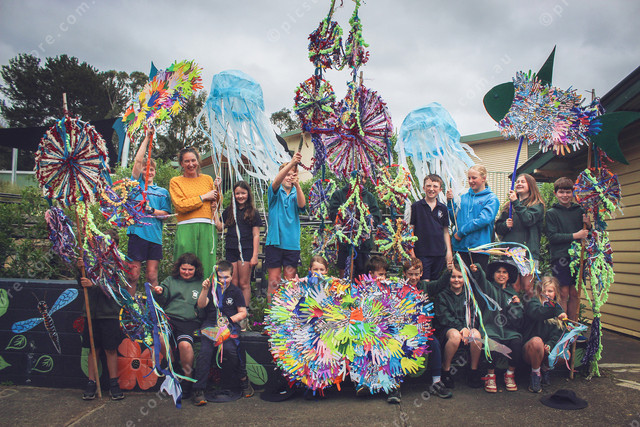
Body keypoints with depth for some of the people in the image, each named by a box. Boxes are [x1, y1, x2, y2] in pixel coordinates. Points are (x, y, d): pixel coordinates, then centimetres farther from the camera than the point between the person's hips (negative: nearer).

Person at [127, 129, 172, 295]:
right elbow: (138, 160, 2)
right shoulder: (137, 184, 12)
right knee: (133, 274, -1)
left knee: (152, 275, 1)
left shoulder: (162, 192, 16)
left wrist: (151, 210, -11)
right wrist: (147, 138, 3)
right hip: (137, 233, -1)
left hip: (155, 235, 1)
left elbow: (166, 213, 7)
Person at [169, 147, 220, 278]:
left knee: (207, 265, -1)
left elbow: (217, 206, 20)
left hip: (207, 228, 3)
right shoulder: (175, 181, 9)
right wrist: (203, 197, -5)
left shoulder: (207, 179, 18)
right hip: (186, 228, -2)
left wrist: (216, 189, 2)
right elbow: (181, 206, -6)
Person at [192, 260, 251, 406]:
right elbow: (201, 305, -1)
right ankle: (198, 390, -14)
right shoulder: (212, 288, 13)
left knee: (229, 349, -28)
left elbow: (243, 312, 9)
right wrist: (205, 290, -17)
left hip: (230, 326, -1)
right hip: (210, 324, 1)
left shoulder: (235, 291, 11)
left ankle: (243, 380, -6)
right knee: (205, 351, -23)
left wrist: (229, 320, -7)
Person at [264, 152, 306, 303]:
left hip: (292, 243, 2)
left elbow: (302, 204, -13)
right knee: (274, 281, 0)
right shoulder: (276, 192, 4)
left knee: (290, 281, 6)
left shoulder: (296, 194, 9)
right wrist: (291, 163, -34)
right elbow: (276, 182, -19)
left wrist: (297, 185, -31)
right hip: (274, 241, -2)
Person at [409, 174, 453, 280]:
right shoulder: (416, 206, -2)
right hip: (422, 253, -4)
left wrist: (449, 251, 8)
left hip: (440, 254, 4)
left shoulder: (443, 208, 9)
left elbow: (446, 231, 14)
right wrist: (411, 251, -6)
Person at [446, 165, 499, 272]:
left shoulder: (491, 199, -1)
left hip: (480, 247, -4)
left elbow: (484, 220, -15)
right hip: (460, 247, 4)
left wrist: (461, 232, -14)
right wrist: (450, 202, 4)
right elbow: (455, 219, 15)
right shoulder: (463, 198, 14)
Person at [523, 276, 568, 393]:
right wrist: (556, 310, -40)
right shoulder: (533, 303, -2)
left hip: (545, 351, 5)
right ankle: (535, 374, -12)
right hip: (528, 349, -4)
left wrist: (549, 345, -17)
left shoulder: (558, 309, 13)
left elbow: (557, 333, 1)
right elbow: (538, 313, -29)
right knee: (536, 341, -36)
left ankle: (545, 369, 8)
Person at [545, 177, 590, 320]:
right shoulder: (551, 213, 1)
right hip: (560, 257, -3)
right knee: (563, 293, -3)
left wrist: (588, 225, -2)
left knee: (575, 293, 7)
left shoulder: (580, 210, 11)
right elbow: (552, 237, -8)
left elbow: (588, 234, 18)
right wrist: (574, 236, -13)